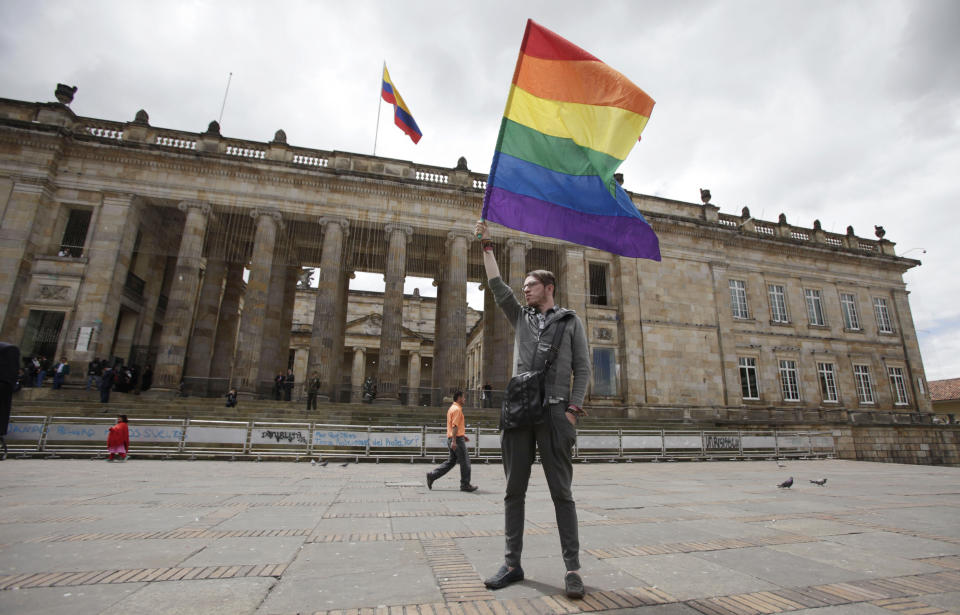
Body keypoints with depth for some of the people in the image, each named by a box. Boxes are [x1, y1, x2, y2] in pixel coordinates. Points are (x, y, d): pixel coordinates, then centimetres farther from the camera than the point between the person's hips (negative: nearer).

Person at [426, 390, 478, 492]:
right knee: (465, 461, 0)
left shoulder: (452, 408, 18)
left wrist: (463, 435, 27)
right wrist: (454, 441, -25)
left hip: (452, 439, 10)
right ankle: (465, 485, 8)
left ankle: (432, 475, 9)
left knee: (451, 461, 13)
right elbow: (455, 426, -21)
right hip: (457, 439, -10)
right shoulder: (457, 409, -14)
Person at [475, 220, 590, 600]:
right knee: (514, 491, 8)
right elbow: (497, 285, 13)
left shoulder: (570, 321, 9)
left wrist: (573, 410, -8)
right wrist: (486, 245, 14)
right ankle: (512, 564, 19)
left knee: (562, 492, 2)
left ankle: (572, 568, 12)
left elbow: (582, 369, 3)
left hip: (555, 413, -3)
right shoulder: (521, 318, 18)